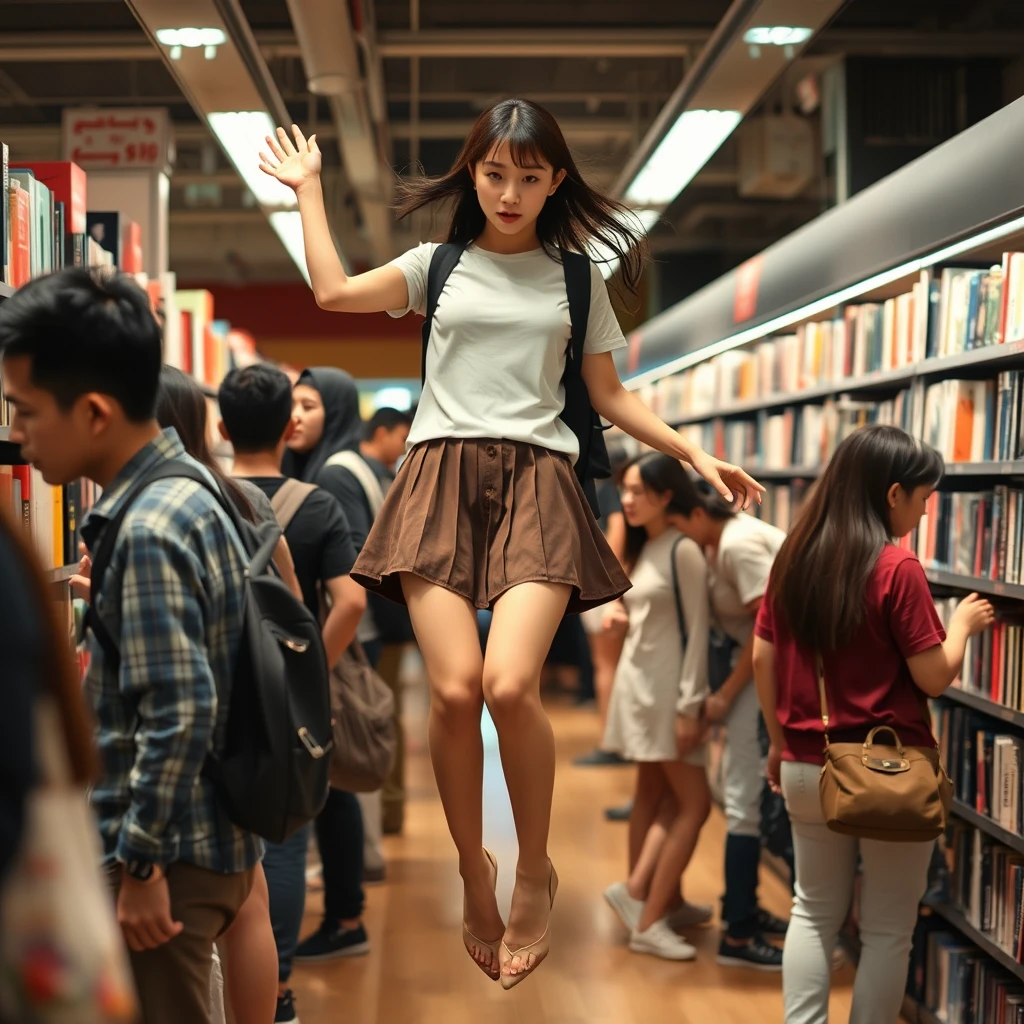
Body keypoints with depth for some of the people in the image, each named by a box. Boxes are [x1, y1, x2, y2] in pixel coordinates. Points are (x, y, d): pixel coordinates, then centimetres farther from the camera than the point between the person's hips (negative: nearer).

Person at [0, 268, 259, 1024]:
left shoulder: (149, 531, -21)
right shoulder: (186, 496, 7)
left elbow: (181, 713, -25)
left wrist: (141, 865, -20)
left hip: (171, 856, -9)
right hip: (205, 839, 9)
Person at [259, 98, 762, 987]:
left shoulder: (576, 280, 17)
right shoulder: (439, 265, 17)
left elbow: (610, 396, 18)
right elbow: (334, 291, 7)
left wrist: (695, 453, 8)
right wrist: (308, 188, 16)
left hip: (537, 479, 0)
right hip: (443, 475, 1)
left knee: (510, 685, -21)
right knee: (454, 689, -15)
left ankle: (536, 872, 3)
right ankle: (474, 872, 8)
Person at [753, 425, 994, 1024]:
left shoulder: (794, 558, 2)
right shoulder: (897, 568, -15)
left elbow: (763, 660, 7)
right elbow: (934, 678, -12)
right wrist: (963, 623, 6)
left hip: (806, 767, 5)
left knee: (815, 913, 17)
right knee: (887, 931, 8)